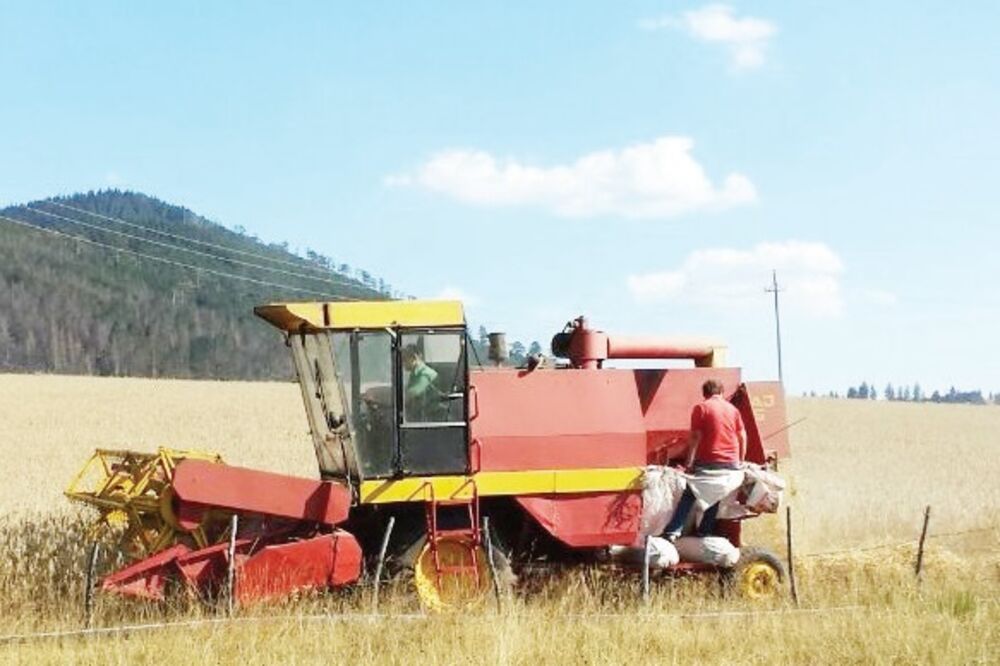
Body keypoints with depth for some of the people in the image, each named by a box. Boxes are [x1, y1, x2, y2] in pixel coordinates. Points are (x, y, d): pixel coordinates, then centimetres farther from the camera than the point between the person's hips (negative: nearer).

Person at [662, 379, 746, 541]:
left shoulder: (701, 408, -3)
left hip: (708, 463, -4)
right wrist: (740, 460, 21)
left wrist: (689, 461, -4)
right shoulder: (733, 409, 10)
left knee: (689, 496, 0)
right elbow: (743, 437, 11)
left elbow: (696, 437, -8)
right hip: (731, 464, 4)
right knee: (715, 497, 16)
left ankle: (673, 531, -12)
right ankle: (704, 532, 14)